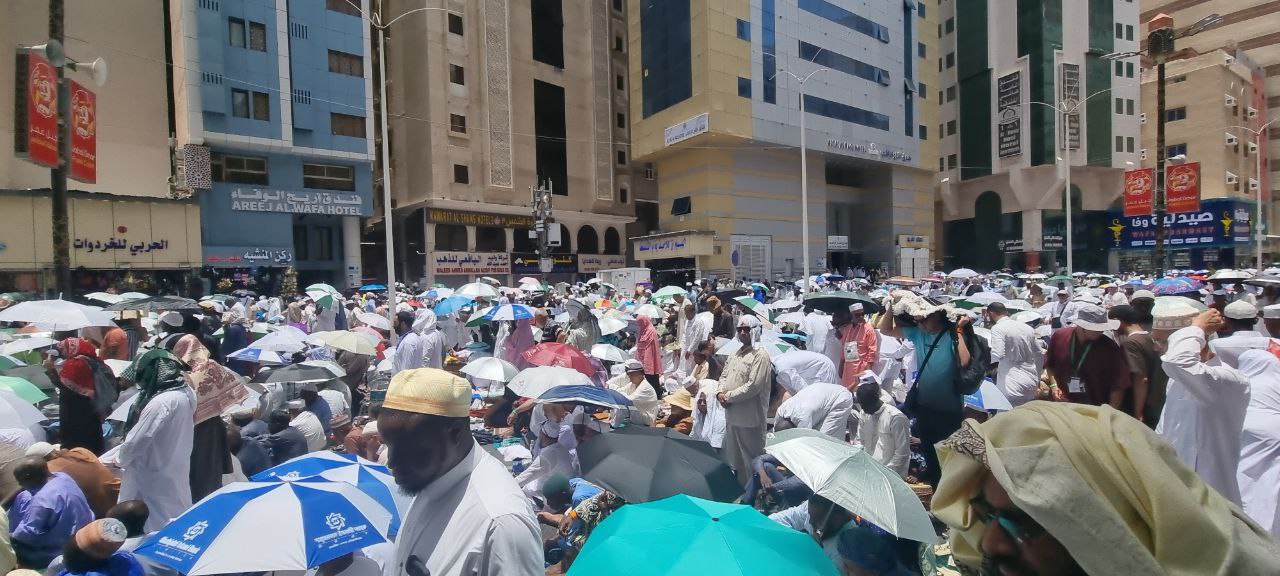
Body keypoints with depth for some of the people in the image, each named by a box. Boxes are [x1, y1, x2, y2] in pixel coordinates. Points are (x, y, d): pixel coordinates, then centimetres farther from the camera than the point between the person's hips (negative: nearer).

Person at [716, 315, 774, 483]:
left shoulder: (760, 355, -14)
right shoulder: (735, 353, 12)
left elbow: (754, 385, -22)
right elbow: (724, 375, 17)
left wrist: (729, 396, -16)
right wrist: (720, 392, -3)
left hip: (749, 417, -9)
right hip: (731, 414, 9)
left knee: (750, 458, 4)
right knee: (732, 455, 21)